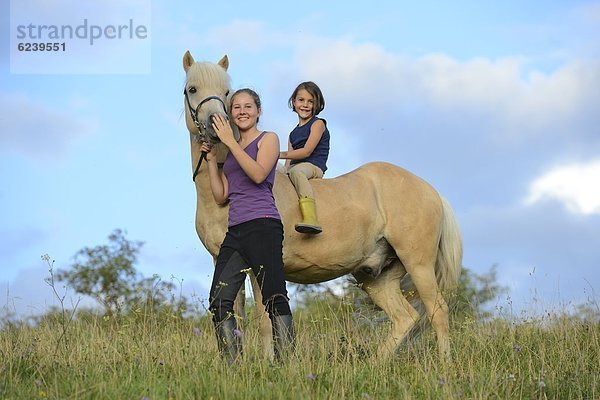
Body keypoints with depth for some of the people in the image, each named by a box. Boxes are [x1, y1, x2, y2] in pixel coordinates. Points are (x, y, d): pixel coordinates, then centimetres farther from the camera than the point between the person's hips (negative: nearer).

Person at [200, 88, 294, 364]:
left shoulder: (268, 139, 5)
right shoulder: (229, 151, 22)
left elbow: (259, 174, -15)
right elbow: (221, 197, 20)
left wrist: (230, 141, -11)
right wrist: (211, 159, 12)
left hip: (262, 226, -7)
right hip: (235, 232, 7)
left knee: (275, 300, -11)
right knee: (219, 302, -3)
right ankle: (234, 367, -1)